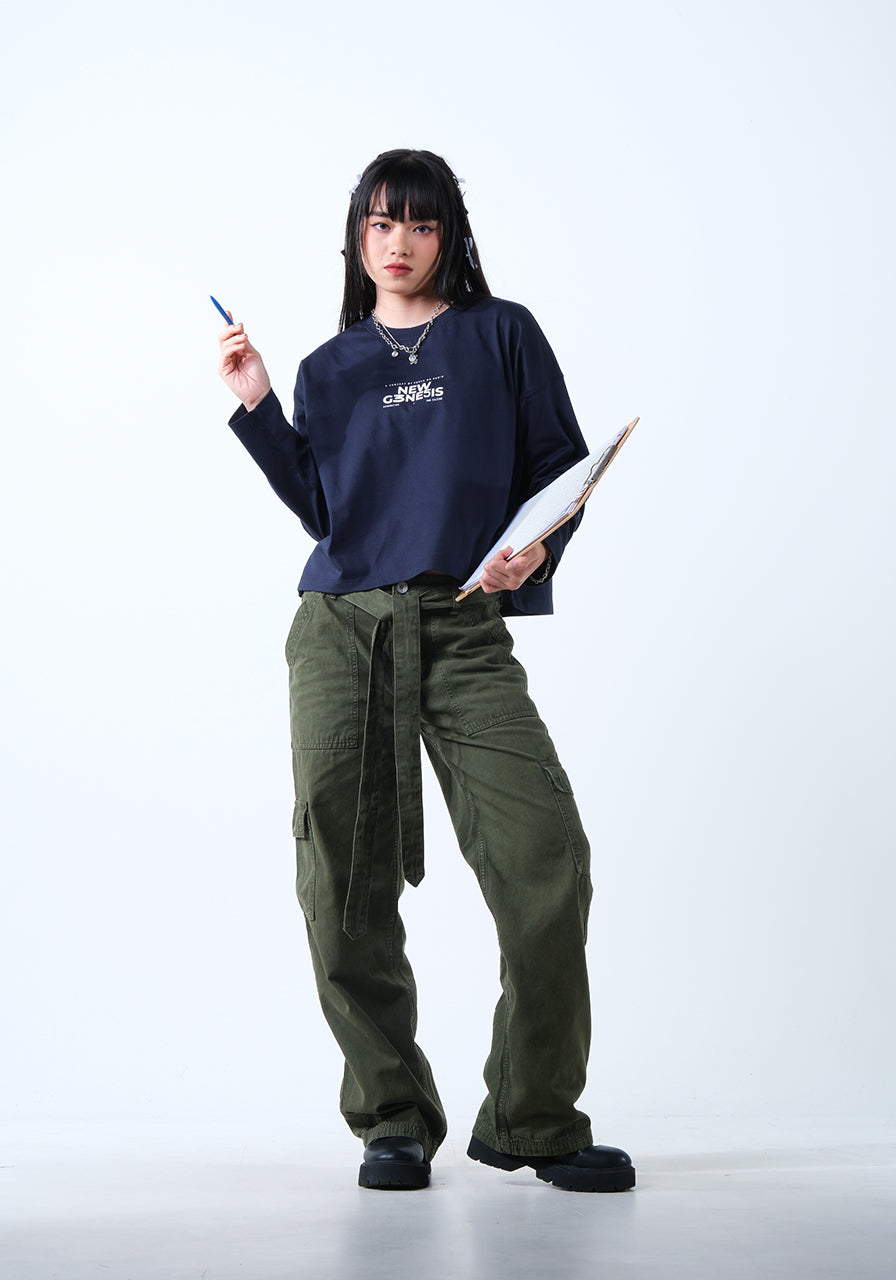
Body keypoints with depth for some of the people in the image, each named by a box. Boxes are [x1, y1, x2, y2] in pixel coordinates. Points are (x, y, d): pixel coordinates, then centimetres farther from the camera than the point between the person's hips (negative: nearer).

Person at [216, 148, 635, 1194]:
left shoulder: (501, 335, 14)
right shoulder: (331, 368, 20)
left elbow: (562, 466, 11)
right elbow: (320, 508, 12)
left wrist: (539, 549, -8)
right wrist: (257, 408, 5)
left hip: (465, 628, -2)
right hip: (342, 627, 2)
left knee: (545, 861, -15)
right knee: (345, 889, -5)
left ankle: (532, 1121, 1)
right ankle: (391, 1122, 9)